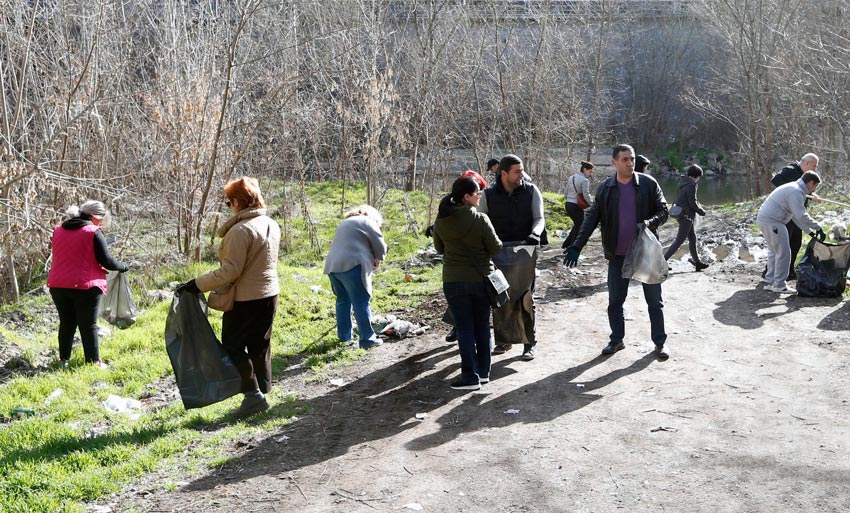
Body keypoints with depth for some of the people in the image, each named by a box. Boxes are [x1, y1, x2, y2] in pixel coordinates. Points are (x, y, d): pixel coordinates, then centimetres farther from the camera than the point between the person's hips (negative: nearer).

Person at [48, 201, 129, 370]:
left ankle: (64, 360, 18)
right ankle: (93, 362, 9)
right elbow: (106, 261, -9)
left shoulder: (58, 231, 12)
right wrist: (123, 266, 9)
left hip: (58, 286, 5)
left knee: (66, 323, 17)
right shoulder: (93, 232, -7)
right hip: (85, 286, -5)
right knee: (88, 325, 4)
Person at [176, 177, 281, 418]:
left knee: (233, 346, 4)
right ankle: (263, 392, 23)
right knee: (260, 346, 17)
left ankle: (252, 394, 0)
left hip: (245, 299, -8)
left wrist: (196, 285, -19)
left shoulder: (241, 230, -21)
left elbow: (230, 271, -24)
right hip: (269, 295, 8)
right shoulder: (272, 225, 6)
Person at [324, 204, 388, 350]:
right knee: (361, 303, -5)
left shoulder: (345, 223, 31)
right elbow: (380, 246, 2)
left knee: (343, 300, 19)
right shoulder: (367, 222, 6)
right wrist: (377, 259, 22)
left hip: (332, 266, 8)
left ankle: (344, 335, 23)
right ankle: (367, 339, -3)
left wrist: (371, 259, 27)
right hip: (351, 266, -8)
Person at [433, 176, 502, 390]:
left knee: (464, 329, 5)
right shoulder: (480, 220, -15)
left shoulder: (441, 221, -5)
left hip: (454, 282, 1)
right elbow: (495, 248, -9)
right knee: (482, 327, 14)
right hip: (481, 278, -1)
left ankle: (470, 376, 4)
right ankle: (483, 371, 23)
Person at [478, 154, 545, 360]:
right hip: (499, 253, 2)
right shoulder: (489, 194, 0)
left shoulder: (531, 191, -1)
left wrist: (535, 233, -25)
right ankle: (503, 339, 21)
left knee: (524, 297, -1)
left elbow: (539, 218, -4)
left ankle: (529, 342, 10)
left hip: (525, 252, -2)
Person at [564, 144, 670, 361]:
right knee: (615, 301, 10)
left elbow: (663, 211, -2)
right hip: (618, 255, 2)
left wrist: (648, 223, -23)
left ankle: (659, 343, 19)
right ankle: (617, 340, 26)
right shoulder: (604, 188, -1)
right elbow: (591, 219, -2)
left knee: (654, 301, 7)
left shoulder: (649, 184, -5)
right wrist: (576, 247, -11)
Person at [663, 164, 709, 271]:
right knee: (679, 240, -5)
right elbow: (693, 203, -17)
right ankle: (663, 260, -8)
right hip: (687, 216, -9)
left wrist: (698, 205, 11)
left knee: (692, 238, 16)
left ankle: (697, 261, 24)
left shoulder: (682, 183, 10)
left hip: (681, 214, 10)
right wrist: (702, 211, -2)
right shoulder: (691, 185, -17)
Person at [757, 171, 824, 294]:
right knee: (783, 253, -4)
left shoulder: (795, 189, 20)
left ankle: (770, 282, 24)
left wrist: (810, 231, 15)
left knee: (774, 251, 18)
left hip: (763, 219, 11)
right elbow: (801, 216, -20)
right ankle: (779, 285, 1)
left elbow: (797, 216, 21)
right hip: (772, 222, -11)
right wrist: (818, 228, -14)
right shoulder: (796, 191, -14)